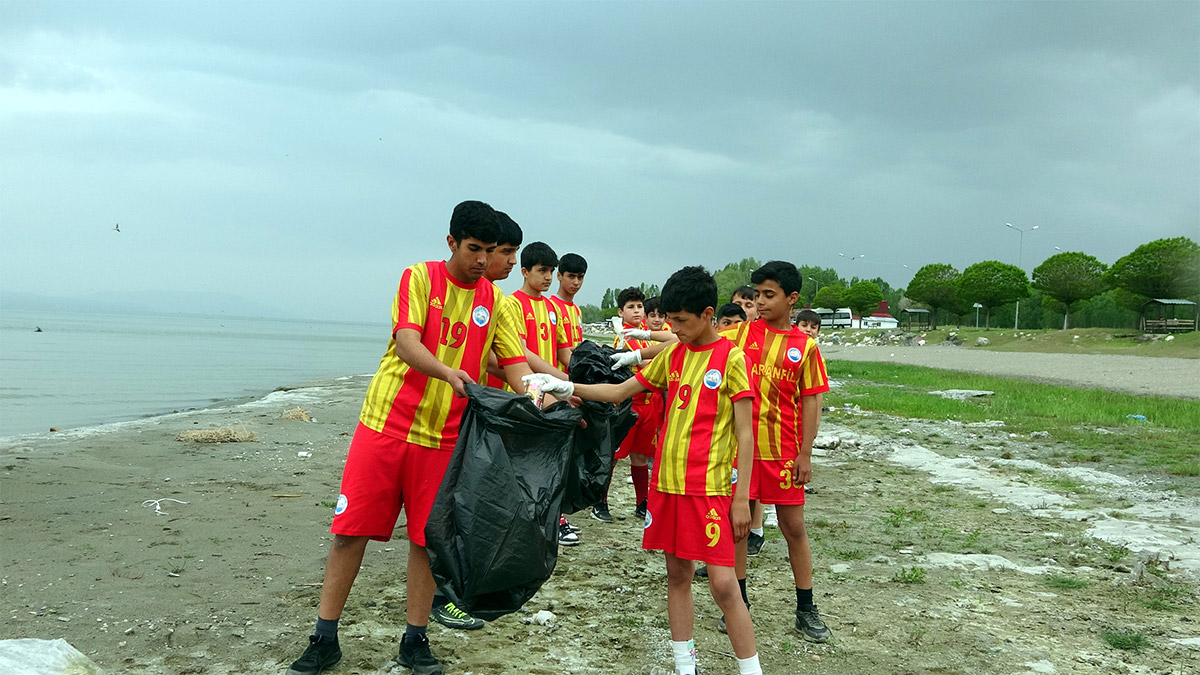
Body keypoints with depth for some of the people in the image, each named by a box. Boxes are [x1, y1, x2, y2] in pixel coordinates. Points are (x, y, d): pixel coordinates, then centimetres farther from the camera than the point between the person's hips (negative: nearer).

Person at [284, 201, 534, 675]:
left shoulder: (494, 302, 5)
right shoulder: (419, 278, -5)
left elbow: (515, 363, 3)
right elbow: (406, 344, -17)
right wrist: (447, 372, -36)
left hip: (442, 436, 2)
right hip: (385, 422, -2)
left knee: (427, 537, 4)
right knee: (351, 529, 1)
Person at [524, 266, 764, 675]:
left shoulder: (731, 358, -8)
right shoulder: (673, 354, 9)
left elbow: (745, 434, -9)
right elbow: (620, 391, 15)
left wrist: (741, 498, -12)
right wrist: (568, 387, 2)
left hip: (710, 487, -6)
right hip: (667, 482, 6)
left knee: (723, 583, -7)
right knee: (677, 575, 12)